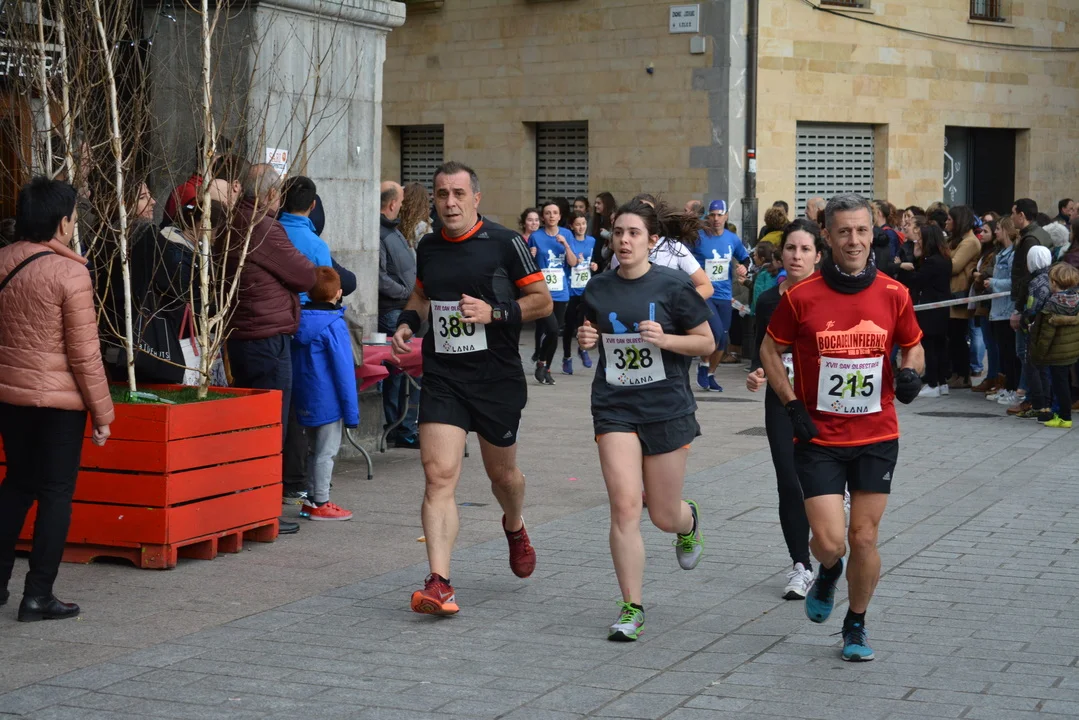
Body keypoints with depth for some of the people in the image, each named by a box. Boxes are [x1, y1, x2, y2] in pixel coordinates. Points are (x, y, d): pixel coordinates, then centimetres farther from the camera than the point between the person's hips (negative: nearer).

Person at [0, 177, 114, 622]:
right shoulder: (70, 273, -16)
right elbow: (84, 352, -14)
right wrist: (102, 412, -6)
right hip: (59, 399, -6)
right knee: (56, 493, 3)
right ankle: (38, 594, 3)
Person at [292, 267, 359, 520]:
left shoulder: (299, 320, 4)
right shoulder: (334, 325, -17)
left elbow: (295, 364, 11)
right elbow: (344, 370, -16)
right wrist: (352, 412, -11)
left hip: (304, 401, 7)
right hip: (328, 401, -7)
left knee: (314, 450, 18)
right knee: (326, 452, 1)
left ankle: (311, 500, 23)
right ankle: (320, 504, 5)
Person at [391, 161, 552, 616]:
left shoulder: (504, 243, -6)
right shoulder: (428, 248, 7)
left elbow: (543, 301, -4)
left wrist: (494, 313, -18)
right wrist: (408, 322, 6)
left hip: (498, 378, -2)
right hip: (442, 377, 2)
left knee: (501, 472, 15)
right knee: (439, 475, -13)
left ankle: (515, 528, 51)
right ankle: (439, 584, -17)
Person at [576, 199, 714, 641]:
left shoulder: (673, 286, -7)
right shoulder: (599, 288, 3)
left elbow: (707, 343, -2)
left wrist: (665, 339, -18)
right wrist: (586, 339, -3)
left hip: (667, 408, -2)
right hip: (614, 408, 2)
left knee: (663, 517, 7)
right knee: (624, 505, -11)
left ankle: (689, 520, 47)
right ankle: (631, 609, -2)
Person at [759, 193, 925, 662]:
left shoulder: (893, 294, -3)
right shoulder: (801, 297, -8)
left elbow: (913, 345, 13)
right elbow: (770, 350, 5)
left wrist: (910, 372, -9)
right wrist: (792, 405, -5)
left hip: (877, 437, 2)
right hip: (819, 439, -1)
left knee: (864, 539, 5)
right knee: (829, 542, -8)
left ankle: (856, 626, 27)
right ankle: (828, 573, 30)